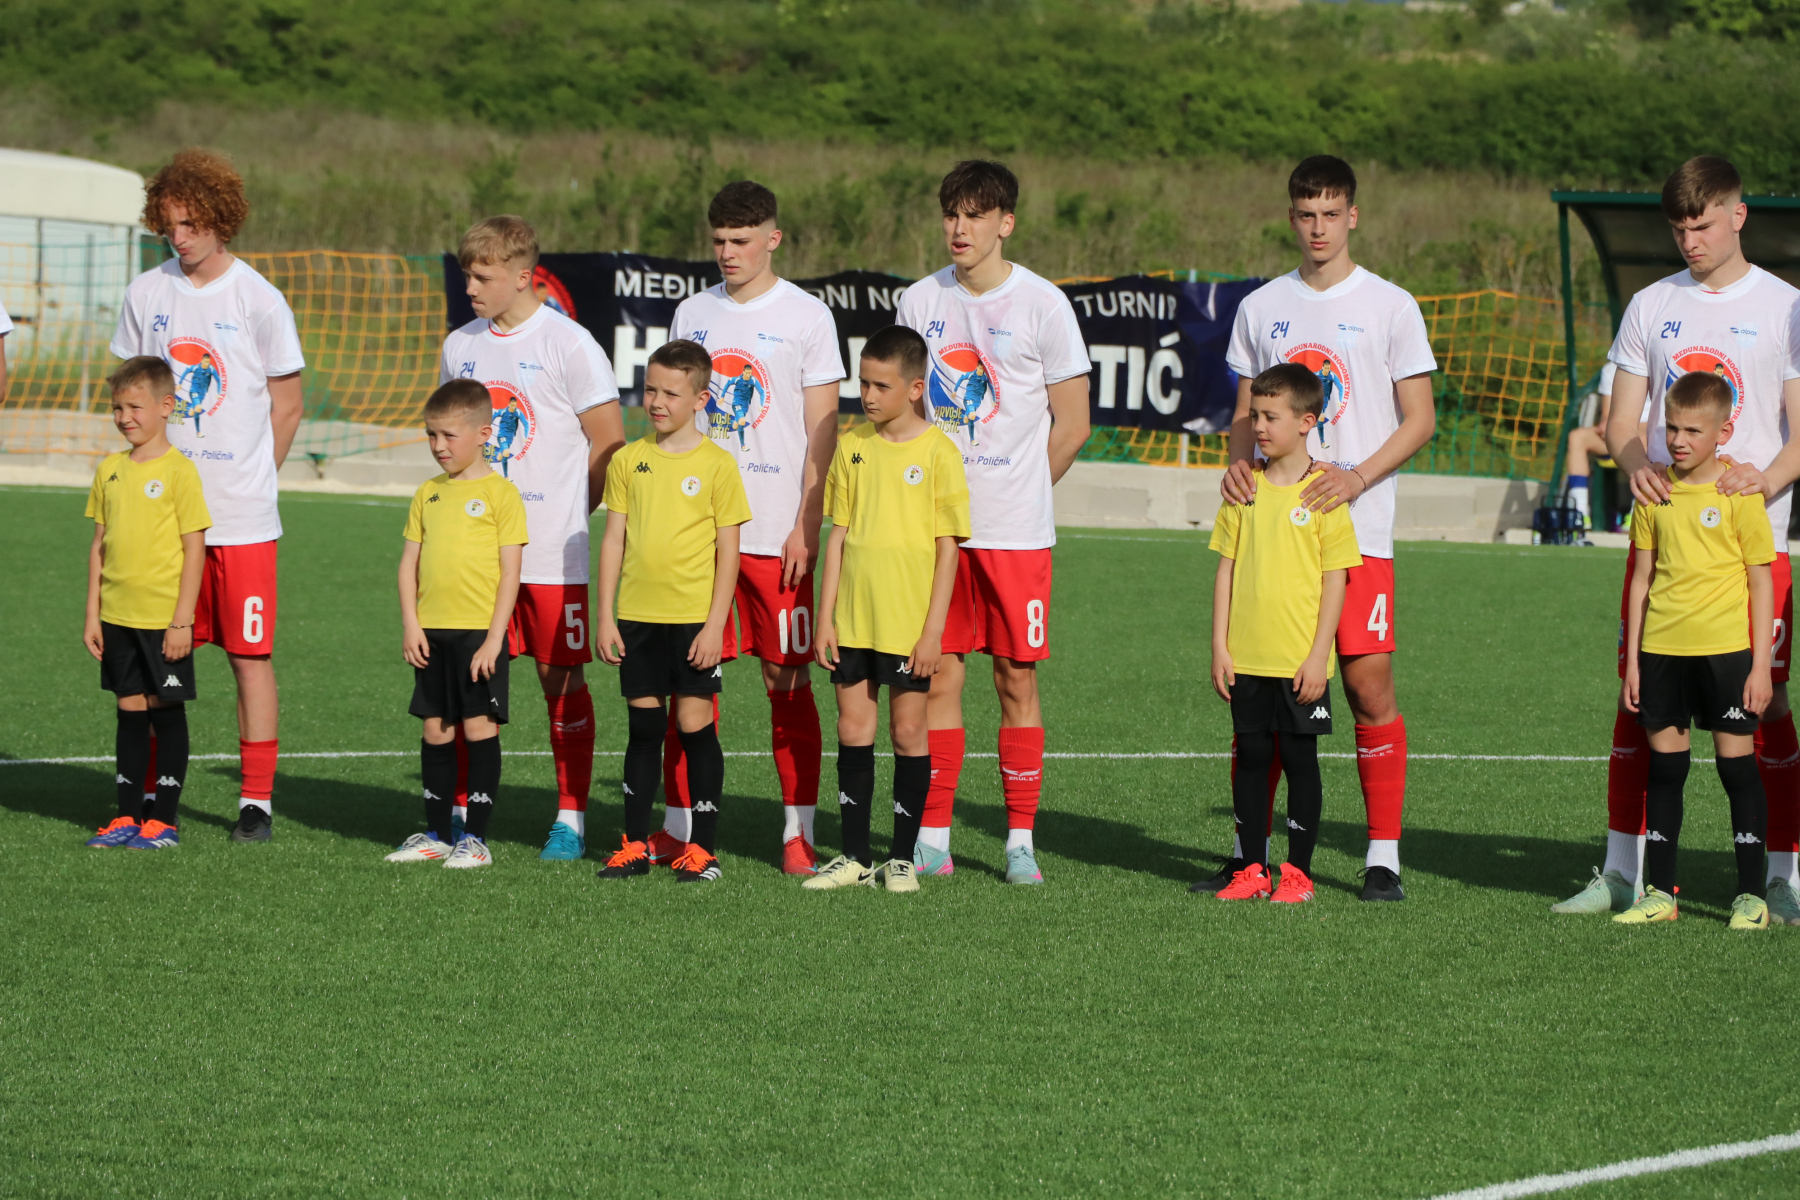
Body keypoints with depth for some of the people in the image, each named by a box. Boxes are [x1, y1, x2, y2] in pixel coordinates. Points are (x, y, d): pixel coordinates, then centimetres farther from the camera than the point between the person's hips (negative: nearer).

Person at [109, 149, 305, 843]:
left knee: (250, 655, -1)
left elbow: (287, 405, 3)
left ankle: (258, 800, 5)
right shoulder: (146, 295, 6)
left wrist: (250, 477, 5)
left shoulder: (258, 301, -4)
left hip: (242, 513, -3)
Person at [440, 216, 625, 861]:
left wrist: (566, 512, -1)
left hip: (552, 554, -5)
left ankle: (571, 818, 10)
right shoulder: (460, 346, 11)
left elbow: (609, 445, -4)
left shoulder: (568, 345, -6)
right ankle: (460, 812, 9)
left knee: (561, 680, 1)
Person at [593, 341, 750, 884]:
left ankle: (703, 848, 6)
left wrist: (715, 624, -9)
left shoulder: (716, 464, -4)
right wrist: (606, 617, 4)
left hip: (694, 617, -3)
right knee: (643, 726, 9)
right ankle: (635, 843, 15)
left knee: (696, 726, -1)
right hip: (637, 615, 3)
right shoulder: (628, 461, 6)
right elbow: (614, 541, 9)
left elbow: (728, 551, -4)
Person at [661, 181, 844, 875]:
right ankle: (678, 826, 9)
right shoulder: (693, 314, 12)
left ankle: (799, 833, 4)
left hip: (776, 532, -4)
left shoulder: (806, 317, -1)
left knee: (787, 681, -1)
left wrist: (807, 526, -10)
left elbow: (822, 433, -3)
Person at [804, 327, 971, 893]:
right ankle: (854, 856, 14)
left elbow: (947, 546, -6)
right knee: (853, 729, 6)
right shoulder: (853, 445, 5)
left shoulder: (938, 452, -7)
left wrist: (933, 630, -11)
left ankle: (902, 857, 11)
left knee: (908, 732, 3)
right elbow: (838, 534, 9)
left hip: (910, 623, -4)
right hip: (853, 620, 4)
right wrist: (825, 618, 5)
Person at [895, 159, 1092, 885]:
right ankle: (933, 839, 6)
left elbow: (1071, 426, 1)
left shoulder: (1042, 306, -4)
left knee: (1017, 676, 0)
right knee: (938, 672, 2)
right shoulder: (920, 302, 7)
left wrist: (1018, 493, 4)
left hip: (1016, 527, -3)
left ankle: (1021, 842, 5)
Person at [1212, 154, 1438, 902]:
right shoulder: (1261, 308, 12)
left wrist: (1356, 478, -15)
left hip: (1357, 530, -3)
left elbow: (1420, 420, 0)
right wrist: (1238, 463, -5)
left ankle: (1383, 856, 0)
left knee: (1370, 684, -7)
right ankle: (1248, 850, 10)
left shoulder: (1389, 307, 1)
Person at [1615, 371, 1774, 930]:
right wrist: (1632, 661, 9)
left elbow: (1761, 584, -3)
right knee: (1665, 767, 8)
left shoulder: (1739, 495, -5)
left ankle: (1751, 895, 6)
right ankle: (1658, 893, 14)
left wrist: (1761, 665, -6)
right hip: (1662, 650, 4)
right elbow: (1642, 578, 12)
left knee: (1737, 764, -1)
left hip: (1725, 650, -4)